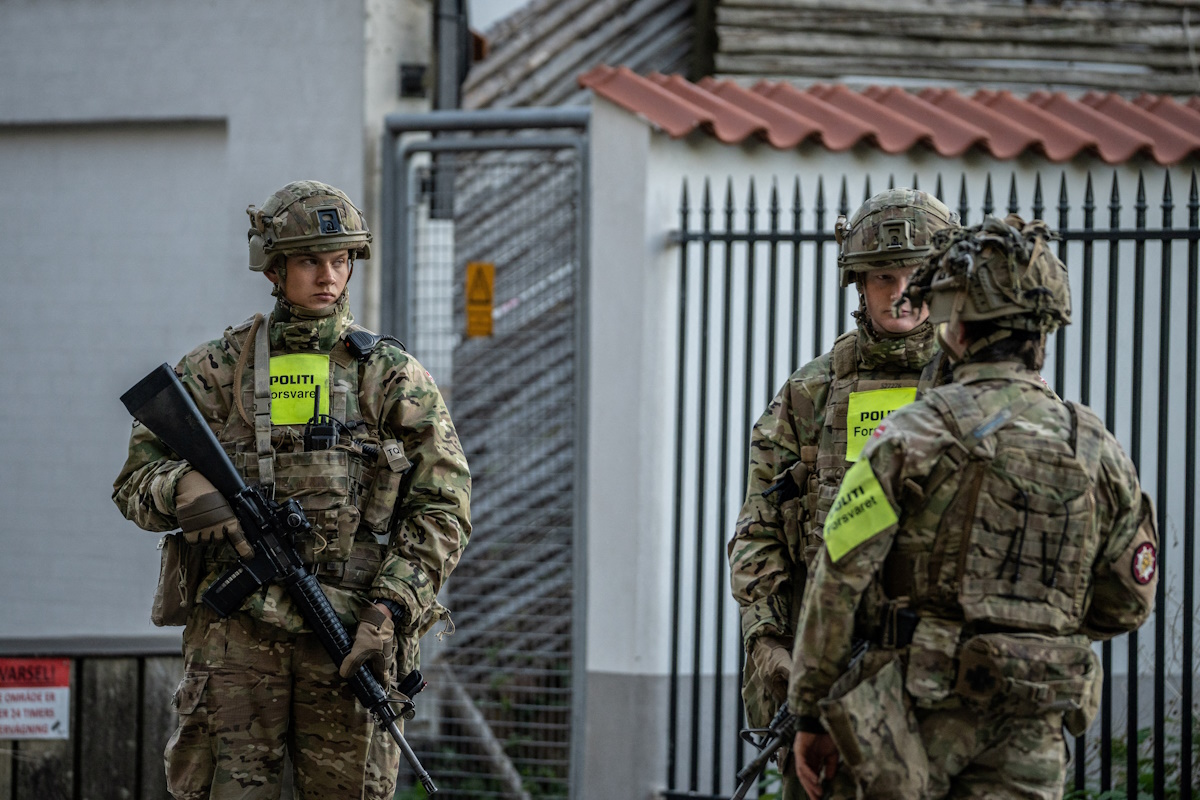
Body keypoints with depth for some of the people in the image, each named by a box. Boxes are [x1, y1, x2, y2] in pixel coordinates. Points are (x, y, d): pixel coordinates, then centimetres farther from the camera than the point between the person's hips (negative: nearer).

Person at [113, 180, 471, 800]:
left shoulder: (393, 376, 9)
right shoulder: (217, 370, 11)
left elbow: (443, 506, 4)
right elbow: (135, 481, 11)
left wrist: (390, 608, -8)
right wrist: (179, 489, -13)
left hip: (352, 631, 0)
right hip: (237, 625, 0)